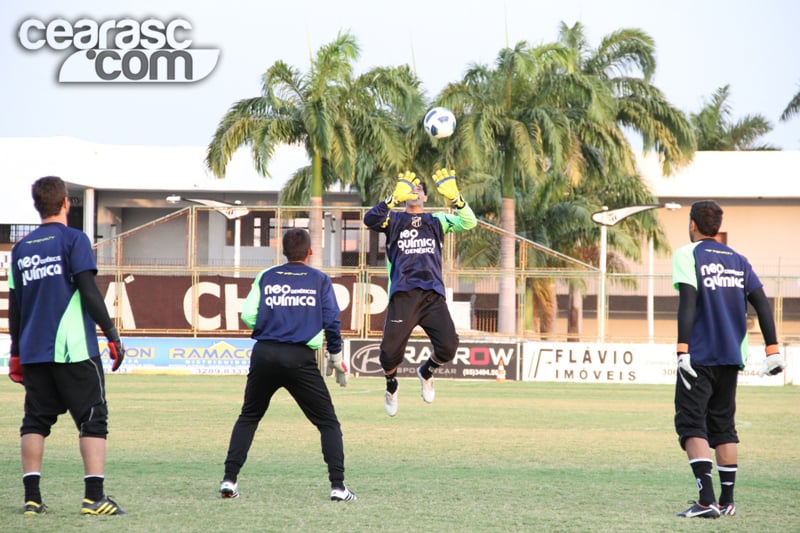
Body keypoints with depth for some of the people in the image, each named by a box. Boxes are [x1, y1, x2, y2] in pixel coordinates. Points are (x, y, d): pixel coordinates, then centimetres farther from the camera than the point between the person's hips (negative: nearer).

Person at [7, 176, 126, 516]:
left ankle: (32, 497, 3)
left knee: (35, 421, 10)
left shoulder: (21, 248, 12)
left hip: (33, 351, 5)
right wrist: (112, 334, -5)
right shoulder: (74, 239, -4)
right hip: (74, 348, -5)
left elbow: (14, 304, 15)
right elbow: (89, 291, -10)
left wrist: (16, 353, 21)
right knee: (92, 419, -2)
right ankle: (94, 497, -11)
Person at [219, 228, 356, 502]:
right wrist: (336, 357, 13)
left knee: (248, 418, 18)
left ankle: (229, 480, 8)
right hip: (301, 359, -2)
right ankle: (338, 485, -3)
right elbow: (332, 321, 2)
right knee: (328, 422, 7)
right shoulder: (320, 280, 7)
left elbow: (248, 316, 2)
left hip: (264, 354, 2)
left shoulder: (266, 277, 10)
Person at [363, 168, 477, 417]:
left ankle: (426, 372, 21)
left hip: (433, 295, 2)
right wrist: (394, 198, -21)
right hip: (403, 295, -2)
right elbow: (370, 220, -9)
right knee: (391, 350, -11)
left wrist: (455, 197, -14)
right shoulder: (393, 220, 13)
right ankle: (391, 386, 23)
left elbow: (468, 223, 2)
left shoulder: (437, 220, 19)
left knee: (448, 345, -13)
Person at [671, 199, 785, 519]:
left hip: (699, 357, -6)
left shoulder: (687, 255, -4)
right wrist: (772, 349, 7)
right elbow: (762, 303, 6)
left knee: (691, 424, -6)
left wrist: (682, 350, -20)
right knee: (723, 426, 15)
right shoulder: (738, 260, 13)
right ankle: (727, 501, 16)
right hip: (731, 358, 6)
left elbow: (687, 302, -16)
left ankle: (707, 501, -19)